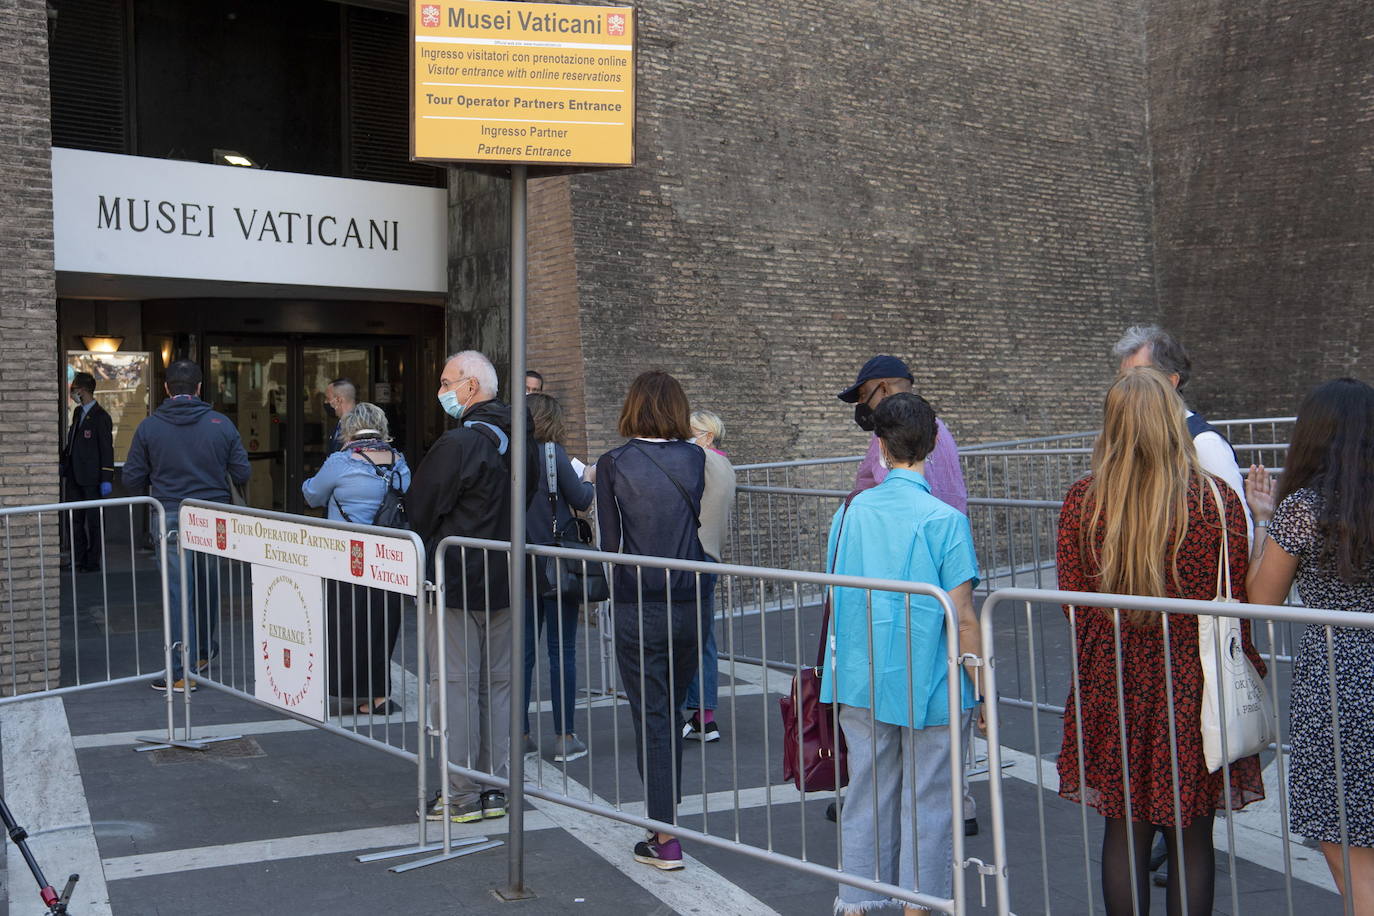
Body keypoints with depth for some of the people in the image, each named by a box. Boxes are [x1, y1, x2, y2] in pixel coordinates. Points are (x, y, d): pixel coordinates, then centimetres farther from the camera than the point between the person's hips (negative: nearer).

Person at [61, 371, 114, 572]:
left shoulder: (101, 417, -11)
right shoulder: (78, 412, 14)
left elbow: (107, 449, -12)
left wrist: (106, 479, -15)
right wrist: (64, 468, 17)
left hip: (92, 479, -8)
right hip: (74, 476, 8)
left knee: (93, 520, 0)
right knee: (75, 520, 10)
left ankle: (92, 562, 7)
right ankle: (77, 560, 16)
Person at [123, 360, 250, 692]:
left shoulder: (149, 427, -5)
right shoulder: (221, 424, -3)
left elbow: (132, 480, -1)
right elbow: (242, 474, -2)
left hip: (172, 518, -2)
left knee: (179, 590, 0)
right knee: (207, 586, 20)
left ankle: (184, 671, -2)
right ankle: (204, 650, 37)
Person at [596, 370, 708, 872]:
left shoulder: (613, 464, -8)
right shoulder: (695, 459, -1)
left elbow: (610, 542, -5)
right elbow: (696, 521, 7)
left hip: (637, 609, -3)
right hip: (690, 604, 4)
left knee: (651, 719, 3)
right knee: (673, 712, 20)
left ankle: (665, 838, 6)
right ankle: (668, 808, 33)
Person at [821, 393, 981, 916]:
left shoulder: (850, 513, 0)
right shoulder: (945, 521, -13)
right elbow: (962, 619, -14)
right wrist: (983, 691, -4)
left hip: (859, 683, 4)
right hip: (928, 686, -4)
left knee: (866, 796, 15)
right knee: (926, 803, 10)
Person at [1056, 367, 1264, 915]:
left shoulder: (1082, 501, -7)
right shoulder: (1216, 501, -10)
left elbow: (1073, 603, 1)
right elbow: (1235, 606, -4)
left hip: (1112, 686, 1)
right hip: (1192, 686, -1)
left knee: (1123, 831, 12)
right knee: (1192, 836, 10)